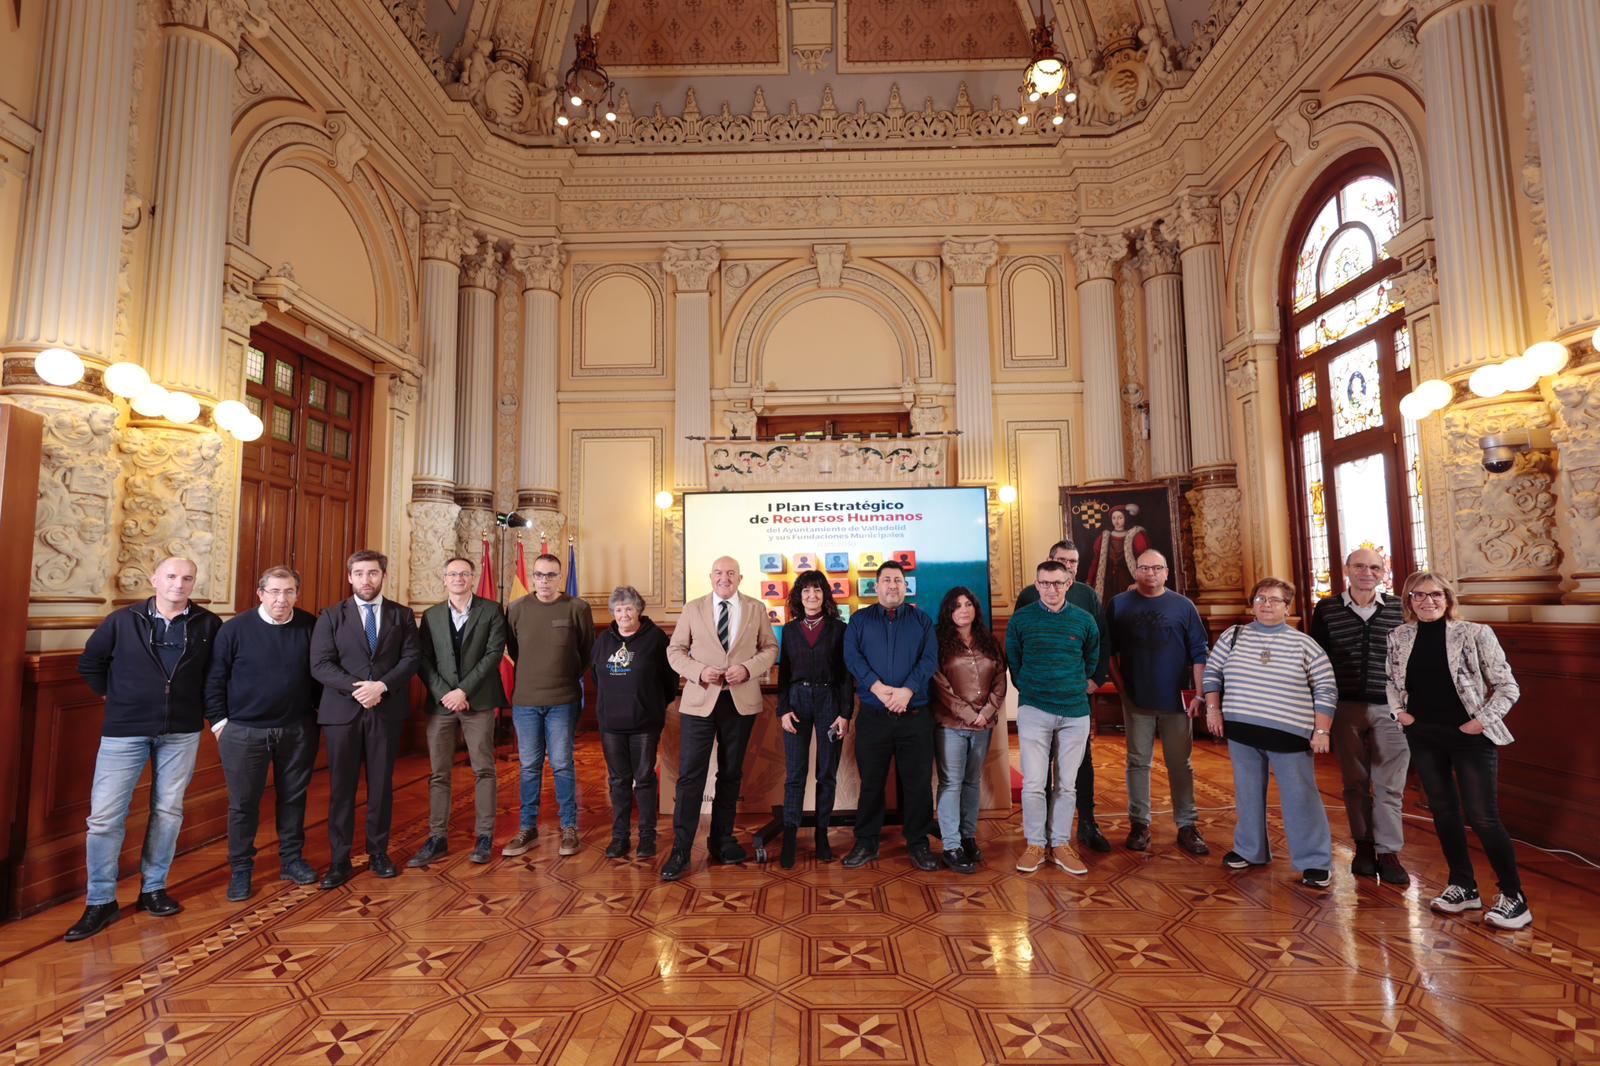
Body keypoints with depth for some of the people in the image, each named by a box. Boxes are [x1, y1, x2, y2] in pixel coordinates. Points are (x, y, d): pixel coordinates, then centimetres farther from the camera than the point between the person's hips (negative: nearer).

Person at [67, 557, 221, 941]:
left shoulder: (208, 624, -1)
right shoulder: (122, 620, -2)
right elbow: (89, 664, 11)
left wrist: (202, 705, 4)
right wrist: (114, 697, 6)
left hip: (182, 732, 1)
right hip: (125, 730, -1)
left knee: (168, 811, 9)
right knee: (104, 815, -1)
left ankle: (153, 889, 24)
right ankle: (101, 902, 14)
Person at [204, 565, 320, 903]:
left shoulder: (310, 626, -3)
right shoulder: (235, 628, -7)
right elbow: (215, 679, -1)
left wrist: (320, 711, 5)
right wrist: (218, 720, -4)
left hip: (298, 730, 2)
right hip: (244, 732, -1)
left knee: (293, 797, 13)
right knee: (243, 803, 8)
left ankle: (291, 859, 29)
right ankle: (240, 869, 24)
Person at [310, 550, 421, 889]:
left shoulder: (402, 615, 6)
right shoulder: (332, 616, 4)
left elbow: (412, 657, -1)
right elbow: (320, 664, -4)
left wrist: (382, 685, -16)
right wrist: (355, 688, -17)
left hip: (387, 711, 1)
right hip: (342, 711, -1)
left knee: (382, 785, 9)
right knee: (341, 788, 6)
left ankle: (379, 853, 22)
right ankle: (340, 861, 17)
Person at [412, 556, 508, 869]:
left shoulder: (491, 611, 2)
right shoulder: (431, 615, 11)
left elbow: (494, 653, -7)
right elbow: (424, 660, 4)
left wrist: (463, 690, -12)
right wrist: (444, 694, -9)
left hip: (478, 701, -3)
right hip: (440, 702, 3)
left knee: (483, 770, 2)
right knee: (438, 773, 6)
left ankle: (484, 837, 9)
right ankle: (437, 838, 15)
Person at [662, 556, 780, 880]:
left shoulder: (756, 609, 5)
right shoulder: (693, 608, 3)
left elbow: (770, 648, 6)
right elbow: (675, 650, 4)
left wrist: (748, 668, -13)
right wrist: (698, 671, -13)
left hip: (742, 701, 2)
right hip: (699, 701, -1)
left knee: (731, 773, 13)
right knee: (690, 775, -3)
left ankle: (722, 840, 28)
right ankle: (681, 850, 6)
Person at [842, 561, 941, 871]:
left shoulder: (922, 619, 8)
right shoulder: (860, 619, 8)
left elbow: (930, 659, -4)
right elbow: (852, 656, -5)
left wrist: (907, 690, -18)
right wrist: (877, 686, -19)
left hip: (915, 716, 0)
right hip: (872, 717, 0)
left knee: (918, 782, 6)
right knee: (870, 782, 8)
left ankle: (918, 843, 22)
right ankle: (866, 843, 22)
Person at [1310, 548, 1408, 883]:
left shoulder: (1398, 608, 2)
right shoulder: (1326, 609, 0)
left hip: (1390, 708, 0)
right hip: (1345, 708, 0)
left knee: (1389, 785, 2)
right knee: (1355, 782, 10)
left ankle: (1388, 852, 14)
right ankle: (1364, 846, 24)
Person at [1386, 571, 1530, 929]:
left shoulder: (1475, 634, -11)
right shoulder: (1399, 637, 1)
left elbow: (1508, 687, -6)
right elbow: (1391, 680, 16)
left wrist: (1481, 721, -14)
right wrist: (1399, 711, 3)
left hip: (1470, 738, -4)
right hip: (1424, 737, 4)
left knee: (1483, 818, -1)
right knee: (1443, 811, 13)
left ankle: (1513, 897, 16)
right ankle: (1464, 887, 28)